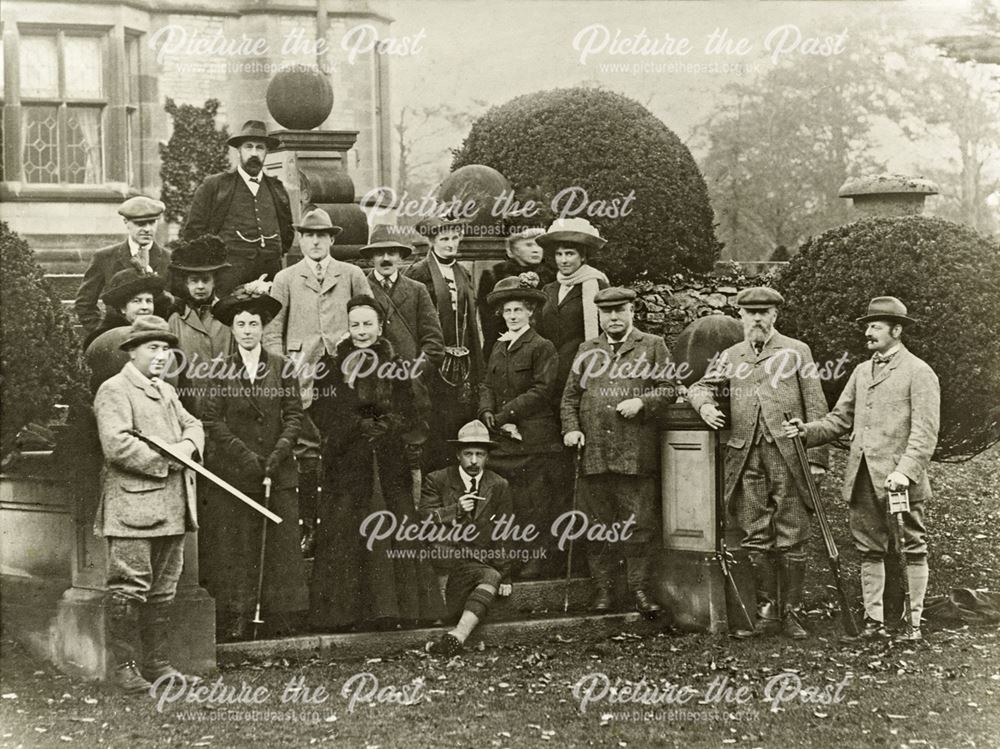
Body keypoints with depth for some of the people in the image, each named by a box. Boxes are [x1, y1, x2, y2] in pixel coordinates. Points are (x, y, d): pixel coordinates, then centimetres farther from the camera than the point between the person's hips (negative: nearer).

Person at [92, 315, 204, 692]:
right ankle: (124, 665, -1)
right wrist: (166, 459, -15)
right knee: (129, 588, -7)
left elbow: (192, 425, 21)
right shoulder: (114, 391, -8)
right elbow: (117, 446, -19)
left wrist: (188, 445, -3)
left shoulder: (165, 391, 21)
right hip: (133, 508, -8)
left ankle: (156, 661, 18)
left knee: (163, 590, 11)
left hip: (172, 508, 9)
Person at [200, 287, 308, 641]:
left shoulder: (282, 368, 7)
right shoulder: (220, 370, 3)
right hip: (233, 471, -1)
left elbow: (294, 415, 5)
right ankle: (236, 620, 3)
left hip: (279, 470, 1)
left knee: (282, 541, -1)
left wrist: (278, 453, -10)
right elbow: (213, 421, -2)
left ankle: (282, 616, 5)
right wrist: (246, 456, -12)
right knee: (236, 543, -1)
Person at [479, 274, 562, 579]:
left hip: (533, 439, -6)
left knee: (533, 505, -4)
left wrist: (504, 414, -13)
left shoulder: (542, 347, -4)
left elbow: (541, 391, -11)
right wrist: (487, 413, -6)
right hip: (503, 439, 6)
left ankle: (532, 565, 0)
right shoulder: (499, 348, 17)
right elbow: (487, 385, 15)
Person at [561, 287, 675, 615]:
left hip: (637, 452, -3)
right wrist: (570, 428, 1)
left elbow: (668, 389, 4)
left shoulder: (653, 346, 9)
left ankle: (640, 588, 4)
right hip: (594, 452, 3)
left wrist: (642, 403, -13)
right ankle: (602, 587, 12)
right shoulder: (587, 351, 17)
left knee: (640, 523, -3)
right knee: (599, 524, 5)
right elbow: (570, 396, 16)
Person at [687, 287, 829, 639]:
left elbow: (815, 408, 4)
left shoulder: (796, 352, 6)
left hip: (788, 456, -3)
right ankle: (766, 612, 10)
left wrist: (816, 456, -4)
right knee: (756, 537, 4)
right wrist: (704, 404, -6)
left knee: (790, 539, -1)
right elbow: (700, 386, 19)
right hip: (747, 458, 3)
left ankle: (791, 612, 6)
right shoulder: (730, 357, 15)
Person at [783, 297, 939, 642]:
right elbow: (840, 418, 18)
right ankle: (873, 620, 14)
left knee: (912, 550, 2)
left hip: (898, 480, -6)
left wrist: (906, 470, -23)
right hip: (862, 480, 6)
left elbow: (925, 431, -11)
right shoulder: (862, 372, 18)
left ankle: (914, 622, 7)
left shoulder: (919, 373, -4)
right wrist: (808, 430, -1)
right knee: (869, 551, 8)